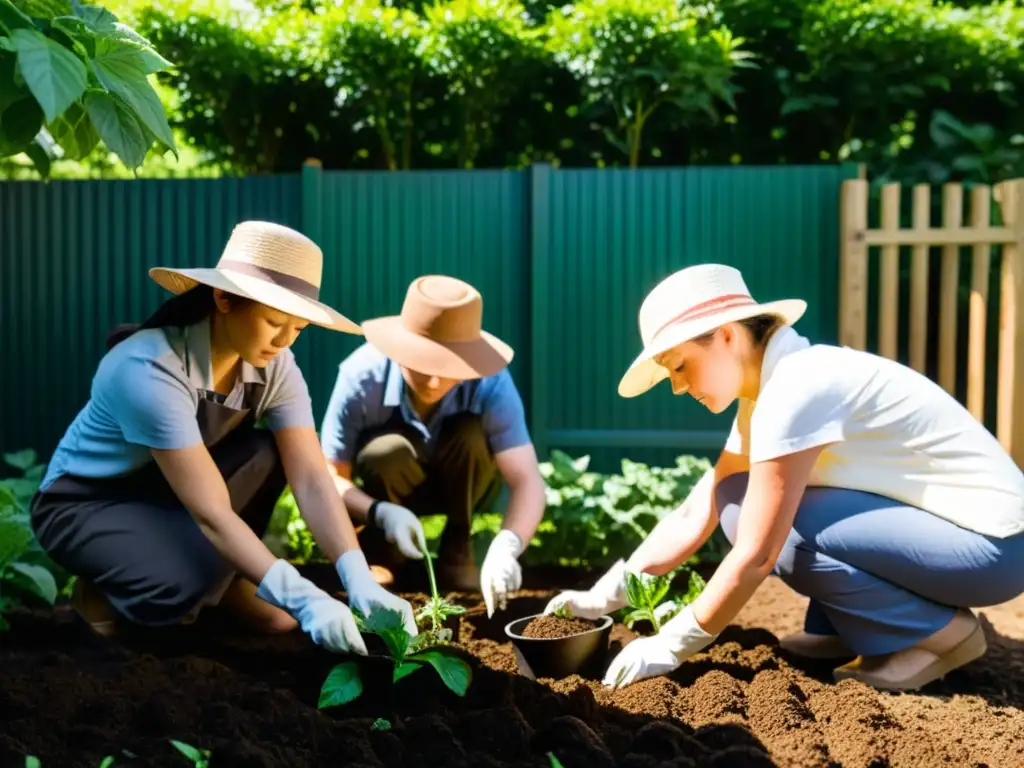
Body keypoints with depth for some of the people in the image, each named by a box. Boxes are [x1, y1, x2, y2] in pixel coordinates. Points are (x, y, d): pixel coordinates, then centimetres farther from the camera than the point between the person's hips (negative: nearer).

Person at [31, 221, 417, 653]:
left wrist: (359, 581, -34)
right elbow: (211, 512, -37)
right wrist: (303, 599, -43)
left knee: (273, 454, -24)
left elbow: (311, 478, -21)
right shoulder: (150, 370, -34)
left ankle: (223, 581, -3)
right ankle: (104, 594, -1)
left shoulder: (274, 366, -15)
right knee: (192, 580, -35)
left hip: (172, 494, 6)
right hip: (84, 504, -6)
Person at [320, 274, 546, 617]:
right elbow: (329, 476, -24)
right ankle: (380, 552, -5)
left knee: (471, 434, -32)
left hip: (462, 485, 1)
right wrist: (379, 512, -44)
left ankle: (457, 549, -8)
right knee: (389, 451, -35)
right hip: (388, 487, 0)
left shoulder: (491, 383, -31)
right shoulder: (362, 376, -31)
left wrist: (506, 547, -56)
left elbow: (527, 480, -37)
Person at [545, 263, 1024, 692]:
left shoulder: (794, 391, -25)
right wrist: (604, 596, -1)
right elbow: (695, 516, 5)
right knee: (740, 505, -2)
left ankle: (937, 632, -5)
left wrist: (670, 647, -14)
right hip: (935, 519, 8)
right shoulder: (766, 391, 4)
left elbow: (756, 556, -24)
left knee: (773, 527, -24)